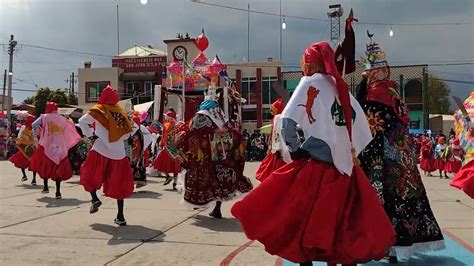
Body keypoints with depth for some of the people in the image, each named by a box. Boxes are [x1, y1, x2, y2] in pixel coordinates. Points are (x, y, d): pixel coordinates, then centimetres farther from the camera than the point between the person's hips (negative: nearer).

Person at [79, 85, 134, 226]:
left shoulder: (99, 109, -1)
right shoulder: (121, 112, 8)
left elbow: (82, 121, -13)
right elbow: (127, 134, 9)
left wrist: (89, 134, 1)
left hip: (101, 151, -3)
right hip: (119, 153, 3)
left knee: (89, 174, 22)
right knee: (119, 184, 9)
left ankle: (94, 199, 2)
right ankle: (120, 217, 8)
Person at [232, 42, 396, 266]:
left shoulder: (310, 82, -3)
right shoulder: (341, 88, 14)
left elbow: (287, 122, -15)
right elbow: (363, 131, 16)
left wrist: (295, 150, -4)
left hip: (317, 166, -6)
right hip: (344, 167, 6)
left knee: (303, 223, 5)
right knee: (342, 227, 15)